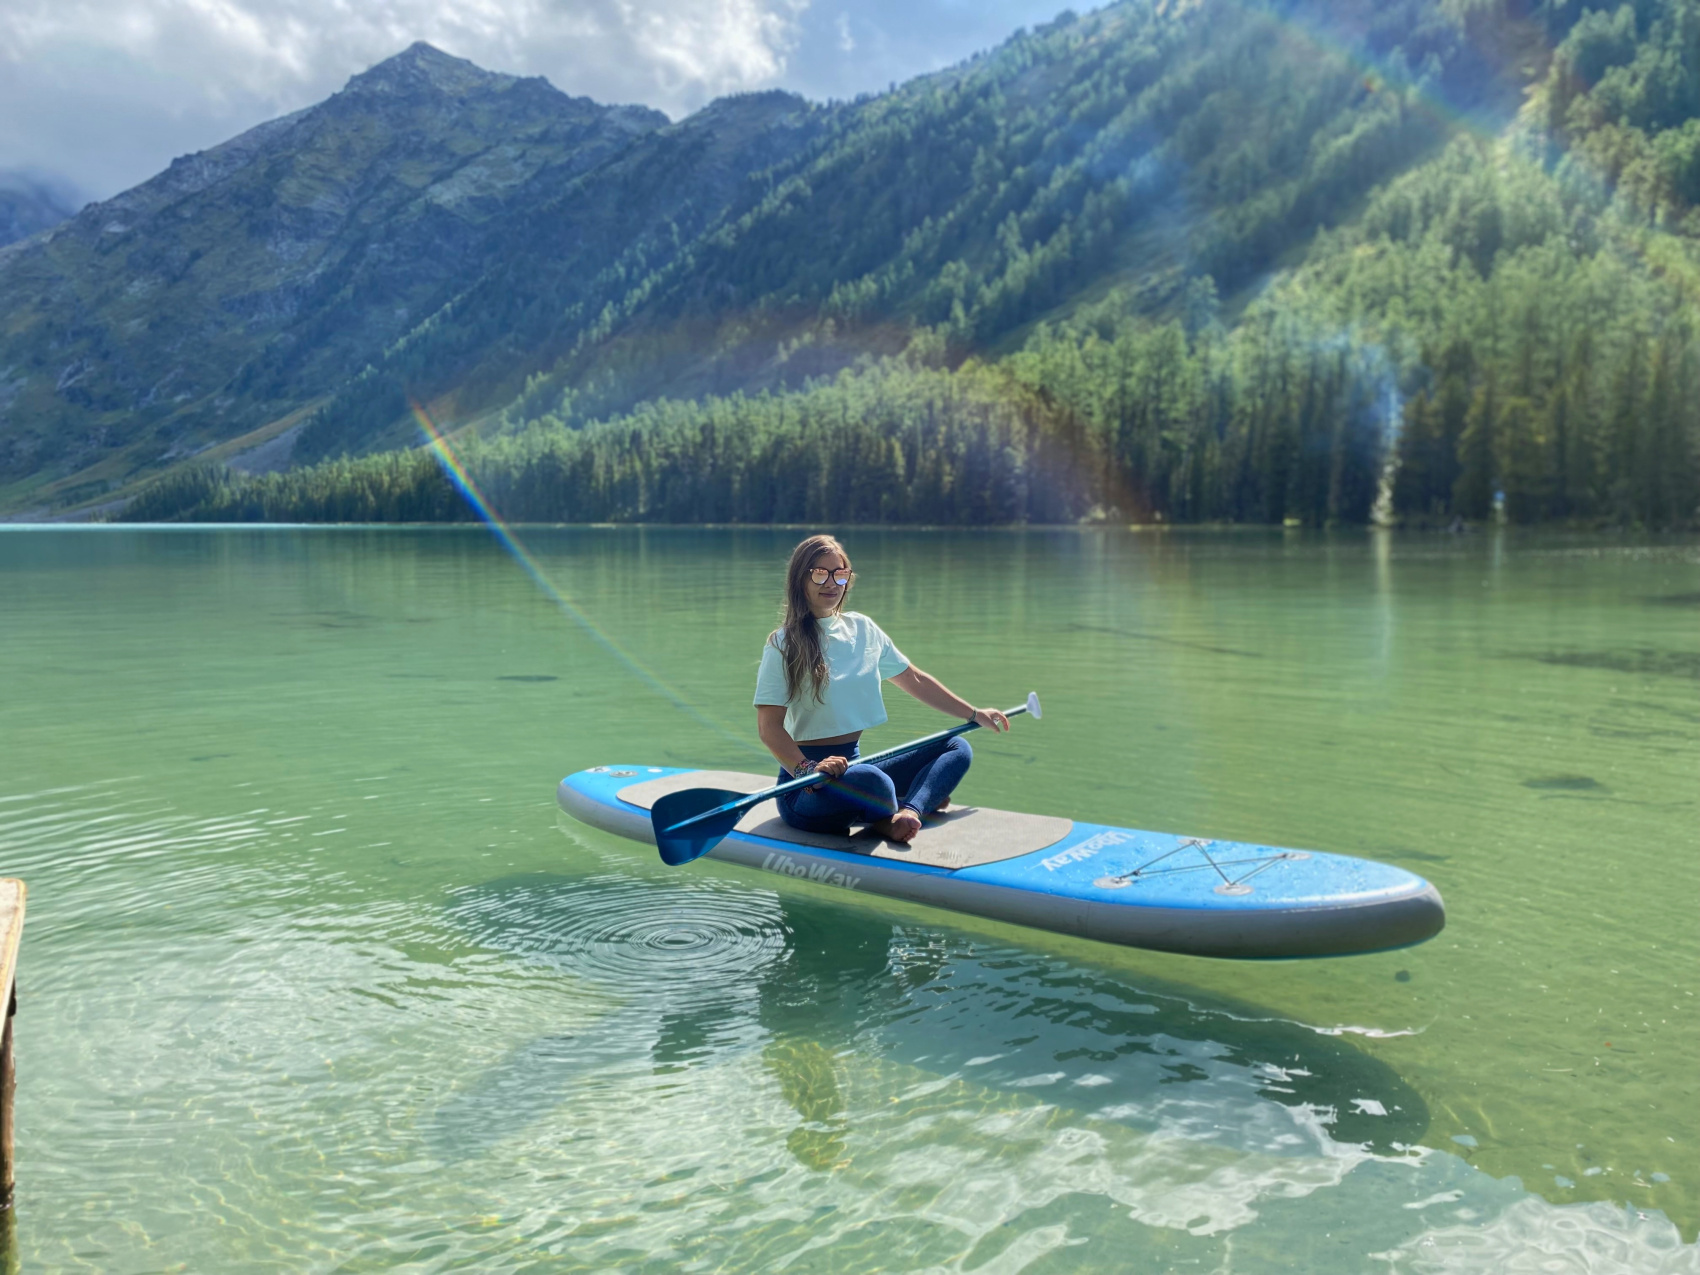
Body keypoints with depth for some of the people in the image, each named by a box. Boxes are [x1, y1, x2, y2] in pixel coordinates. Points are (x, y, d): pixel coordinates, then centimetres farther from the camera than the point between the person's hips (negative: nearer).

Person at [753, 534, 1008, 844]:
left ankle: (907, 811, -25)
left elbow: (915, 681, 19)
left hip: (853, 765, 7)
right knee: (873, 782, -39)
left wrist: (974, 714, 21)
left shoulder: (862, 628, 10)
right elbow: (769, 726, -16)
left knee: (958, 748, -1)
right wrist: (807, 770, -33)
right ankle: (922, 802, -6)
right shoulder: (784, 644, -8)